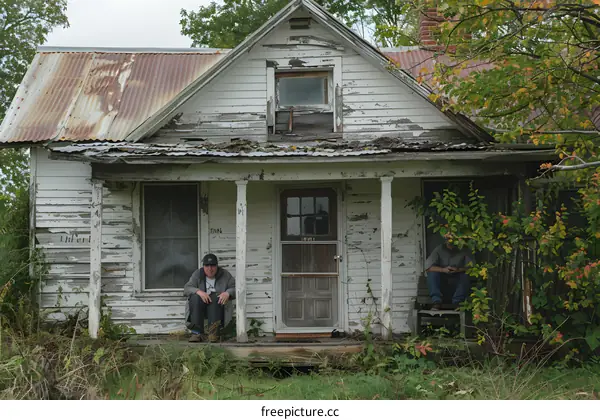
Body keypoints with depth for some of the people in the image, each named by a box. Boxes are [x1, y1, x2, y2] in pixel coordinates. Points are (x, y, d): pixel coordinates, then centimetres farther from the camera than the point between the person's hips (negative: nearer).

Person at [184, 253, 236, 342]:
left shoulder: (225, 275, 9)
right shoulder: (197, 274, 9)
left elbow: (235, 288, 1)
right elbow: (186, 289, -2)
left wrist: (228, 293, -22)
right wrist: (198, 291, -23)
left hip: (217, 305, -1)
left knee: (214, 297, -32)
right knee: (195, 297, -30)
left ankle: (214, 331, -39)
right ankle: (197, 332, -34)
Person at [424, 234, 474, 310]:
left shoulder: (463, 251, -11)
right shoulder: (439, 249, -11)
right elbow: (428, 267, -19)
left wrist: (459, 269, -35)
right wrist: (443, 269, -35)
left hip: (457, 276, -1)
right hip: (442, 275, 1)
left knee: (465, 276, -32)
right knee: (432, 273, -29)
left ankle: (457, 303, -28)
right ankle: (436, 302, -31)